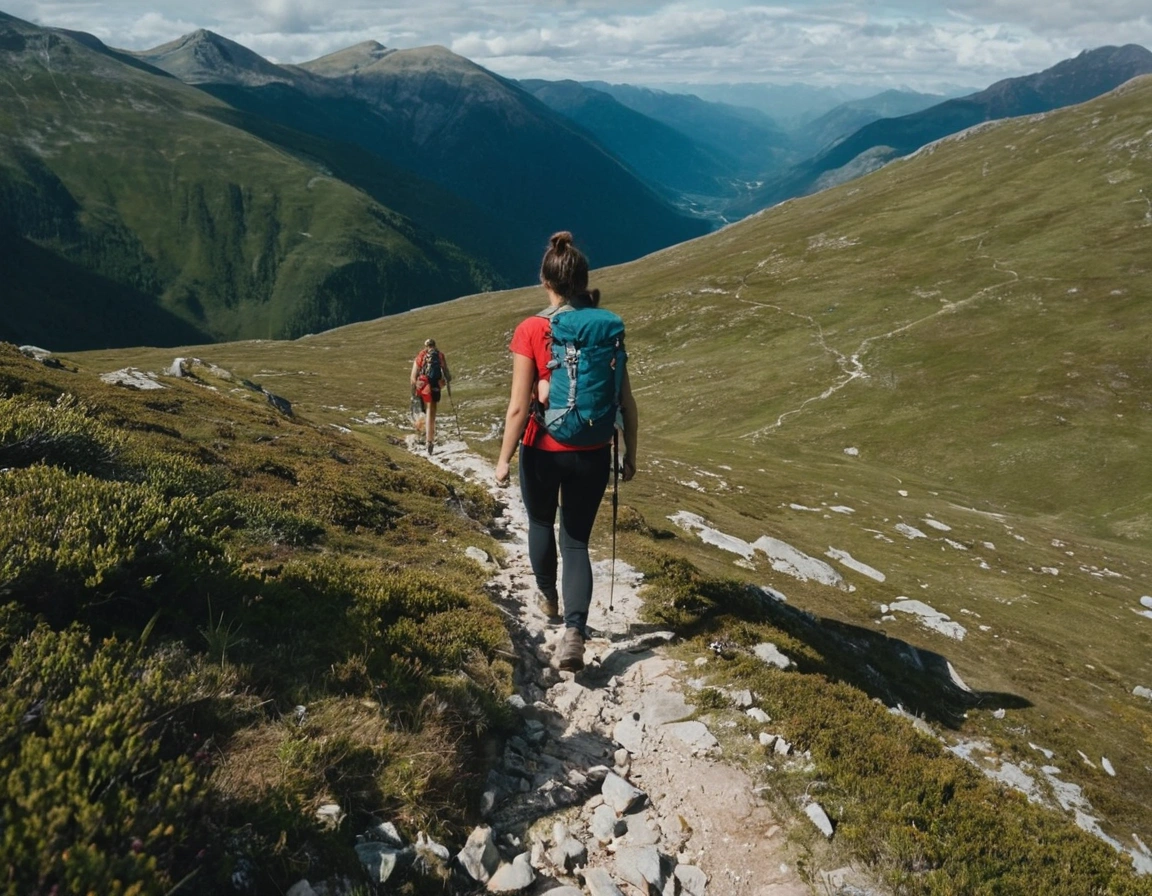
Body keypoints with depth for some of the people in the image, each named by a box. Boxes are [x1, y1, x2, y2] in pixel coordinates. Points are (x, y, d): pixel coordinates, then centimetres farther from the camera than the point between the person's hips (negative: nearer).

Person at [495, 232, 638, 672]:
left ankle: (549, 598, 47)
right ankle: (574, 629, -7)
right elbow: (627, 402, 0)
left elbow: (519, 407, -14)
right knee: (577, 540, 12)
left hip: (544, 452, -2)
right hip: (592, 454, 2)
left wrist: (504, 459, -3)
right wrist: (630, 454, 12)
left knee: (541, 523, 26)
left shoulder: (531, 330, -13)